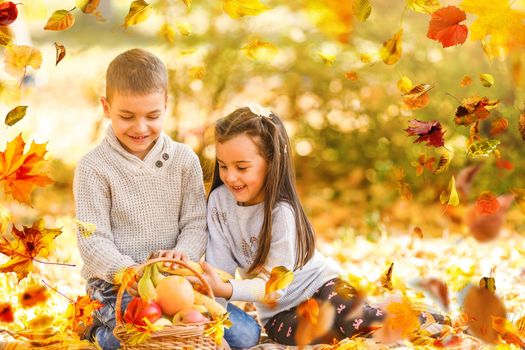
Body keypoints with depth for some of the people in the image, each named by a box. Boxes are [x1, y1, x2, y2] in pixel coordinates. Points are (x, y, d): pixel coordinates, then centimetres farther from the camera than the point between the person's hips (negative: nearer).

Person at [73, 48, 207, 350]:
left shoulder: (185, 160, 3)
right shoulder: (93, 167, -6)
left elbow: (195, 224, 3)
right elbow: (93, 239, -9)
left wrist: (183, 252, -20)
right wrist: (124, 270, -29)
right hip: (114, 281, -3)